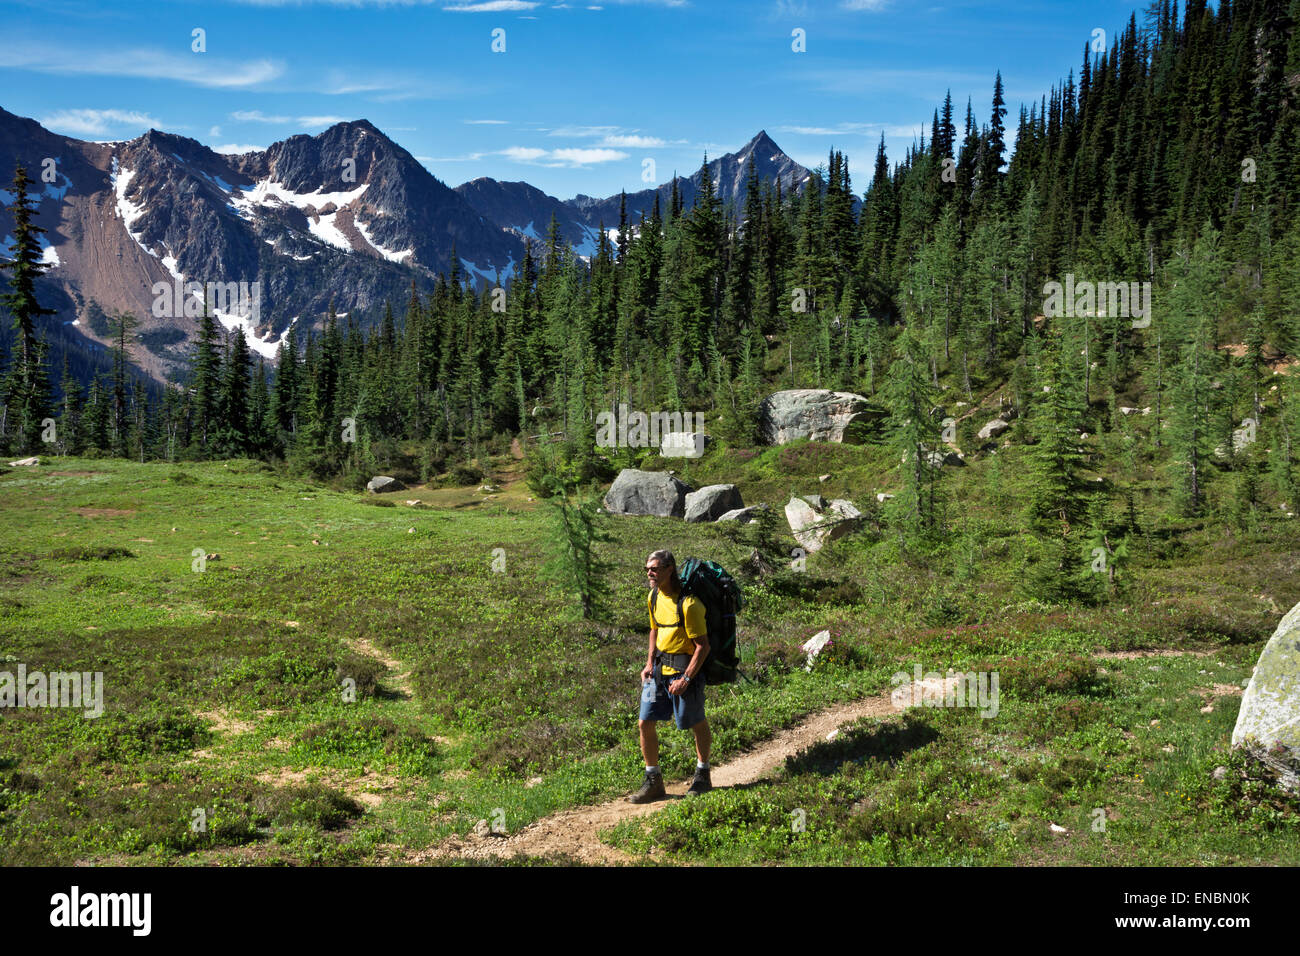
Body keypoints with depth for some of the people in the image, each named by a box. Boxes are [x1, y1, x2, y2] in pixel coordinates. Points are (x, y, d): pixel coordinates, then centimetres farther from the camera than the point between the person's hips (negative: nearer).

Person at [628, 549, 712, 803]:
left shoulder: (688, 604, -20)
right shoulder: (654, 598, 5)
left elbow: (703, 646, -18)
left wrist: (685, 679, -21)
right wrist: (649, 663, 10)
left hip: (685, 670, -7)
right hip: (659, 670, 7)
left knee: (696, 723, 9)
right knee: (645, 723, 2)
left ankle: (702, 776, 29)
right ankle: (653, 782, 14)